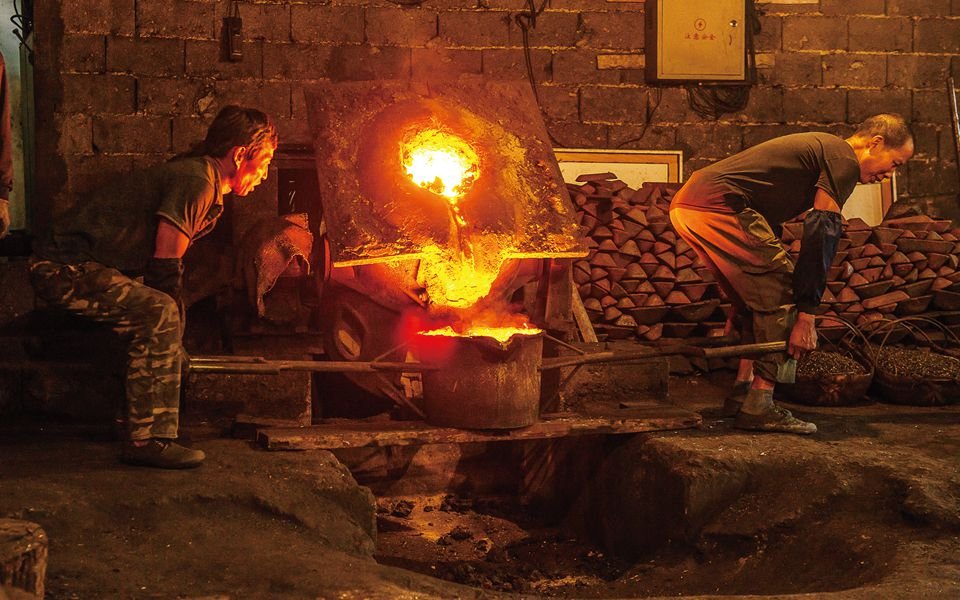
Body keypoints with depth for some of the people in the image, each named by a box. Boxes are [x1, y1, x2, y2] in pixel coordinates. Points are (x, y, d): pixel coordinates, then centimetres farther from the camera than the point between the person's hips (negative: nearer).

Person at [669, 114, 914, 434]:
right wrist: (806, 316, -12)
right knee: (782, 296, -6)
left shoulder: (819, 148, 30)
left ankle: (741, 392, 20)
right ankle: (758, 407, -9)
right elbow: (821, 233, -11)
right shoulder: (844, 159, -1)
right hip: (719, 204, -10)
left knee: (763, 295, 20)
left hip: (686, 204, 10)